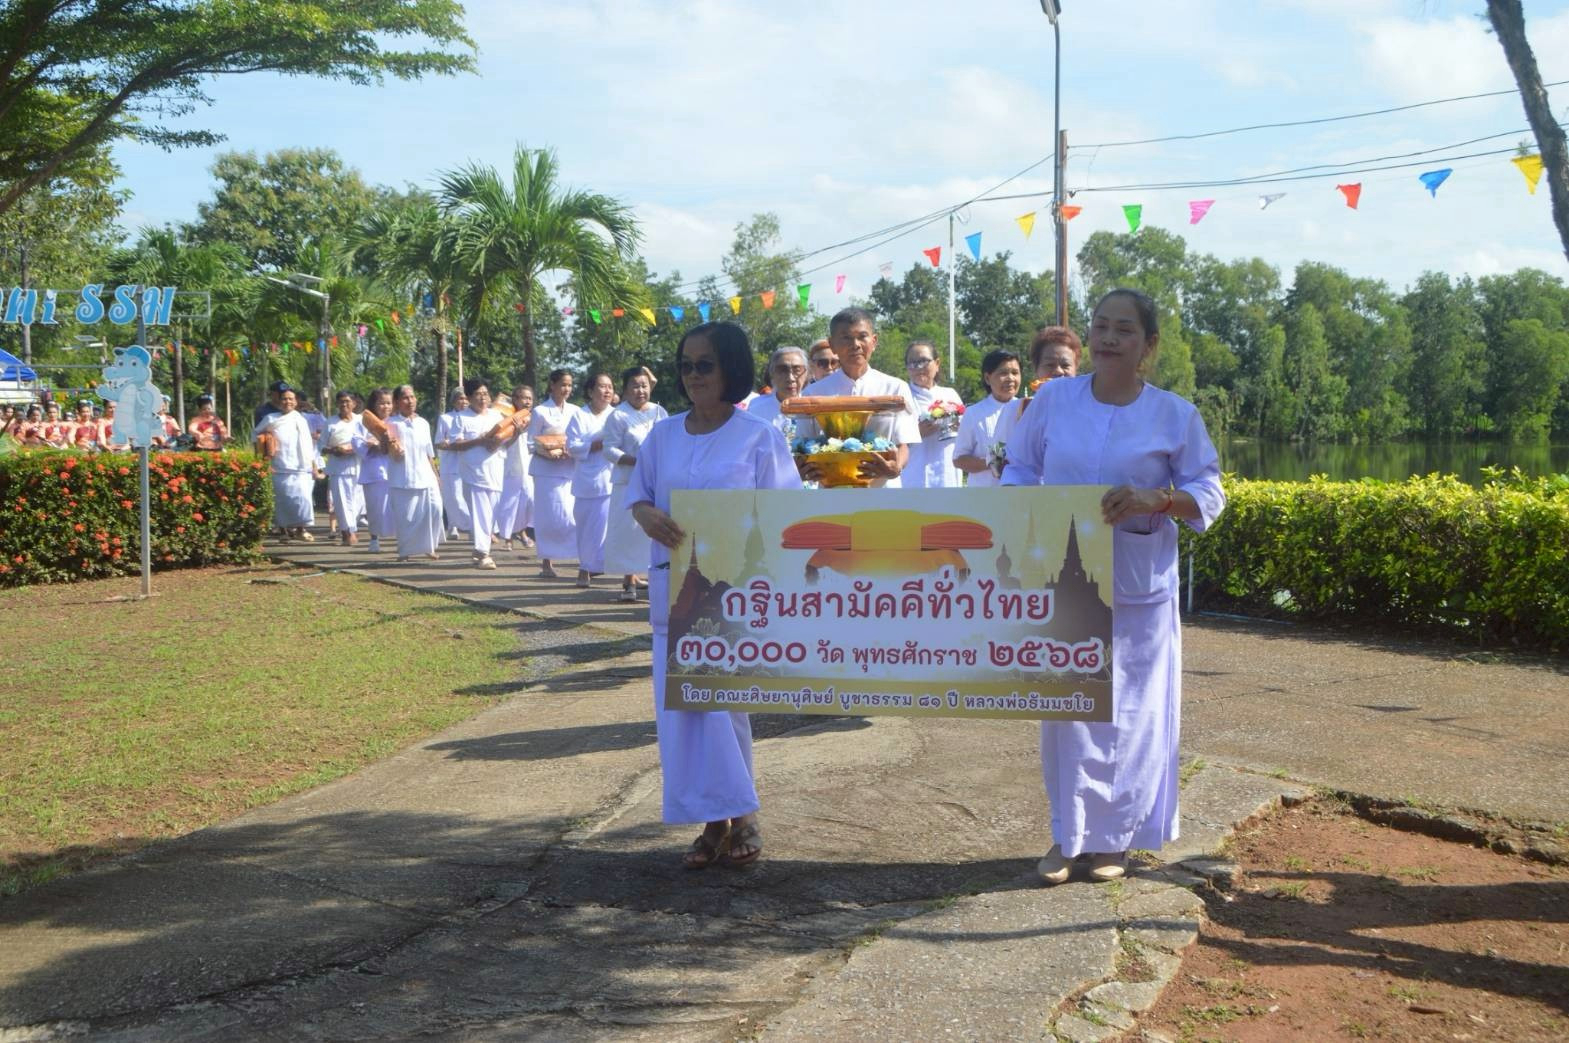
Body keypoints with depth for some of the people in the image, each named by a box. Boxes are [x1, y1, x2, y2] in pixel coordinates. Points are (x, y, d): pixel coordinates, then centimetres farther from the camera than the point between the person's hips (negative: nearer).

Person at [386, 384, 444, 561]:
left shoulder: (423, 423, 12)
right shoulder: (392, 424, -3)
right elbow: (395, 455, -5)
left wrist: (436, 475, 17)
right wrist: (394, 449, -27)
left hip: (425, 477, 4)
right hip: (402, 479, -4)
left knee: (434, 509, -6)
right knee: (405, 517, -2)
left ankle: (428, 547, 10)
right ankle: (405, 552, 12)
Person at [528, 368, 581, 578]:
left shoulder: (574, 411, 10)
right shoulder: (540, 411, -2)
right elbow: (531, 444, -2)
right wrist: (548, 453, -19)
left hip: (570, 470, 4)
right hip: (547, 470, -4)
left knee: (570, 515, -3)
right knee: (549, 516, -4)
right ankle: (546, 563, 4)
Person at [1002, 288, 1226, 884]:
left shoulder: (1175, 416, -1)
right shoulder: (1053, 400, 4)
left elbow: (1209, 494, 0)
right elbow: (1020, 472, 12)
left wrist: (1155, 499, -19)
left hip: (1138, 593, -1)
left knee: (1129, 714, 5)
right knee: (1064, 709, 4)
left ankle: (1113, 836, 21)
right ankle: (1067, 835, 18)